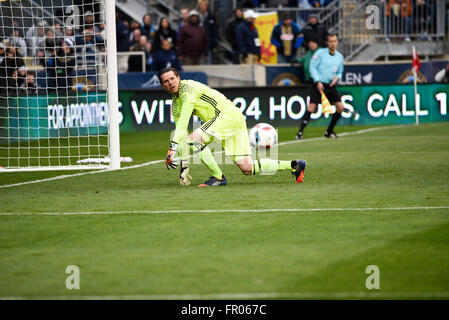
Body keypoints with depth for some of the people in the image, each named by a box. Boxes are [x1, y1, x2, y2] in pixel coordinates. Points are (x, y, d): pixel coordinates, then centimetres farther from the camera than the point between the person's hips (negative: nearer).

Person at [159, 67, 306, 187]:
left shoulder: (187, 87, -11)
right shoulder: (175, 105, 16)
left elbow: (183, 122, -21)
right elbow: (180, 131, 18)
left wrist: (173, 148, -26)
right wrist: (183, 167, 14)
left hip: (228, 113, -9)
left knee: (194, 138, -23)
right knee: (247, 168, 3)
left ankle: (218, 177, -14)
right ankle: (293, 165, 15)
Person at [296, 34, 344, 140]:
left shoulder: (339, 56, 12)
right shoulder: (320, 52, -3)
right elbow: (312, 67, -6)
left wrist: (337, 77, -2)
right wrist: (318, 82, -14)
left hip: (331, 86, 5)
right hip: (318, 84, -5)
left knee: (340, 107, -4)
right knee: (311, 107, -15)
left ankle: (329, 131, 12)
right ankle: (300, 132, -13)